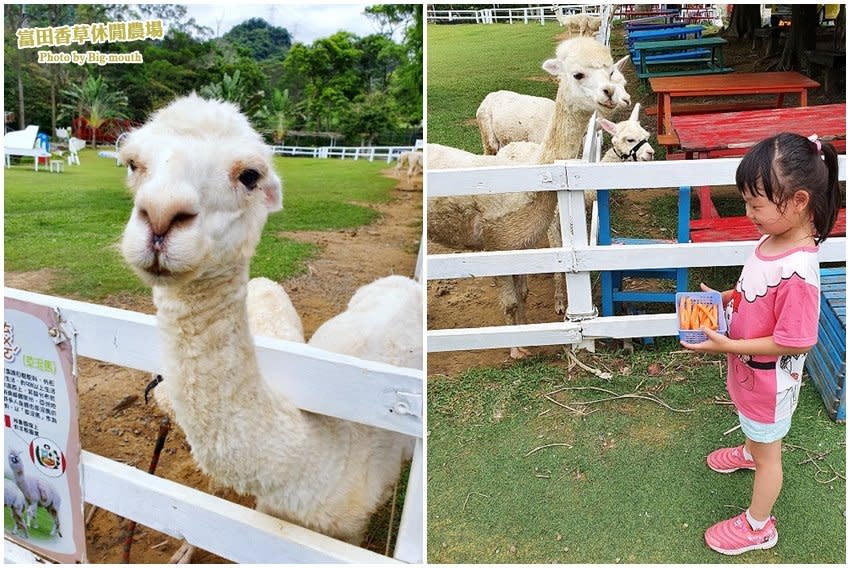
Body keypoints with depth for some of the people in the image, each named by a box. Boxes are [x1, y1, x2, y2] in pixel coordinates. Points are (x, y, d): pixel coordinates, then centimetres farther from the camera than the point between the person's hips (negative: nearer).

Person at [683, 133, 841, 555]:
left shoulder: (797, 273, -37)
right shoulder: (775, 238, -11)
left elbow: (794, 342, -30)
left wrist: (728, 346, -28)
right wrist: (724, 298, -6)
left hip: (769, 379, -8)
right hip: (750, 371, 8)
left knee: (768, 451, 15)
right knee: (754, 424, 37)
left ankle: (758, 526, 37)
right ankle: (750, 451, 68)